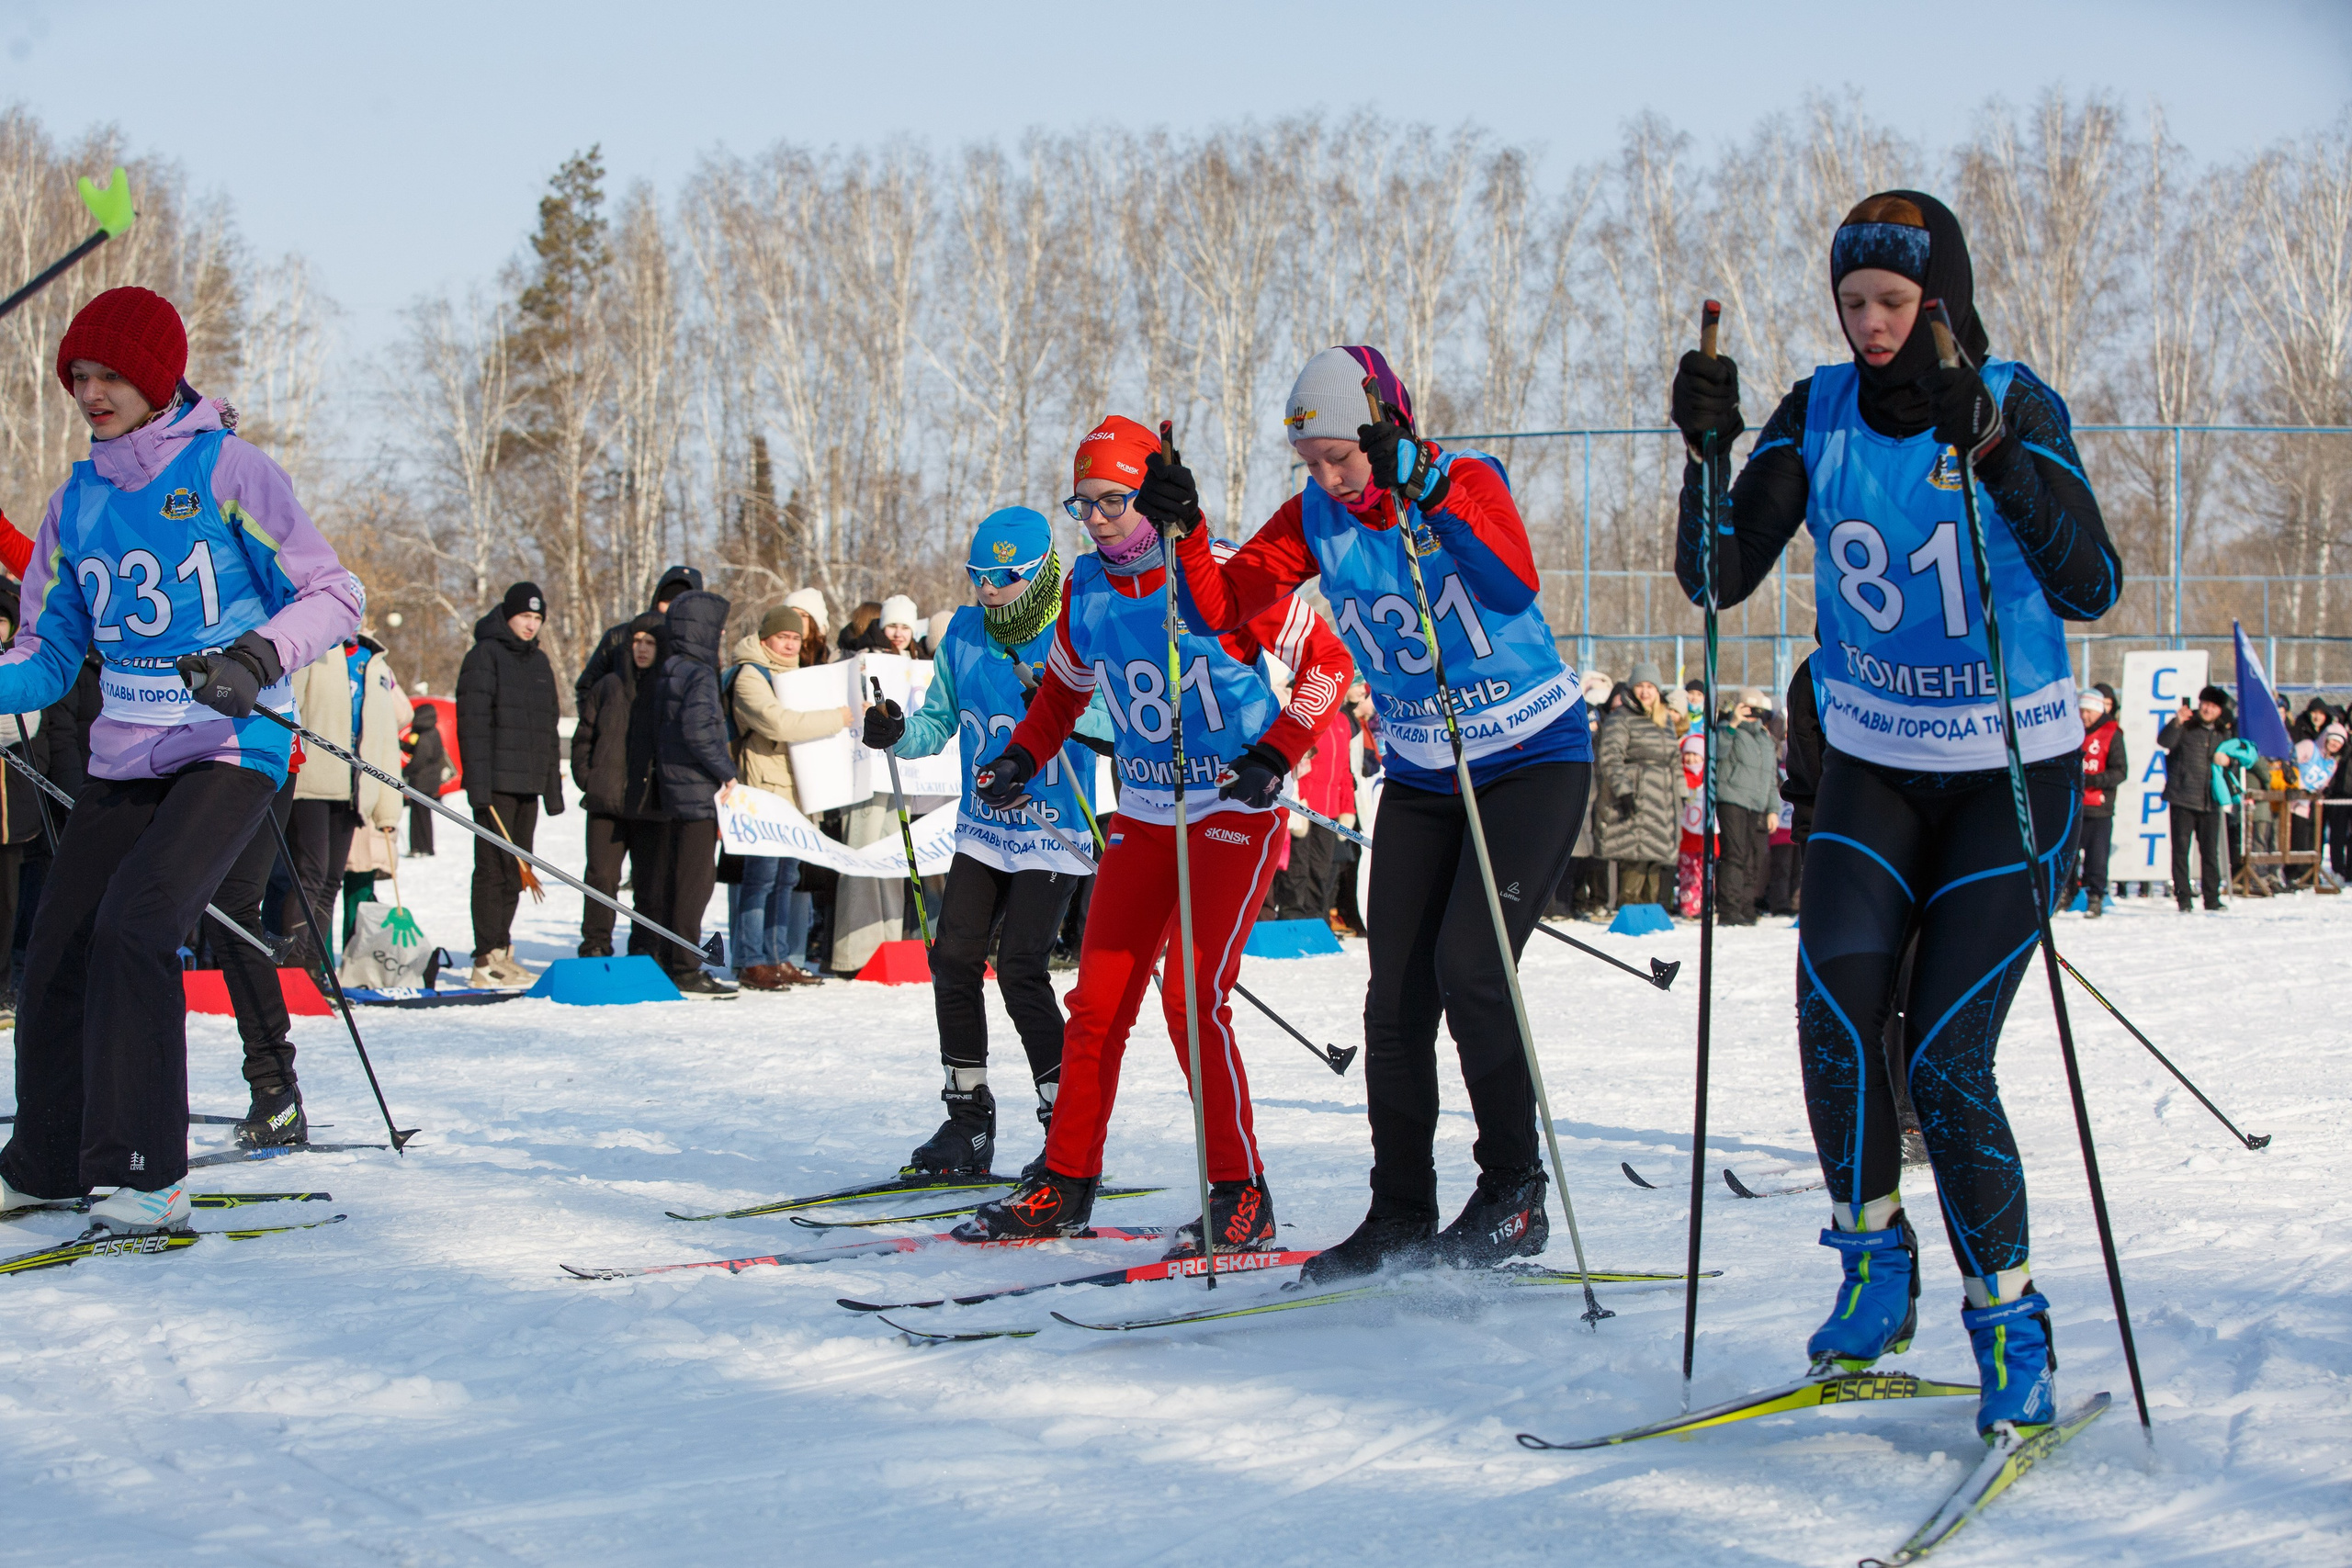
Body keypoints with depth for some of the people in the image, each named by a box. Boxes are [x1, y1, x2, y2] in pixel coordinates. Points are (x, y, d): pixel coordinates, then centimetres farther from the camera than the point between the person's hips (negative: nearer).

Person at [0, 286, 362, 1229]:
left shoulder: (228, 471, -7)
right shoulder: (78, 503, 9)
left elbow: (335, 596, -8)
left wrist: (259, 657, -25)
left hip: (230, 751, -6)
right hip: (122, 762, 6)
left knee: (134, 924, -24)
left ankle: (145, 1175, -19)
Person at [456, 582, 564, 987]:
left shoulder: (539, 662, 19)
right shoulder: (485, 656, -5)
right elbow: (472, 723, -12)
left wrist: (553, 786, 17)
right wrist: (478, 783, -19)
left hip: (529, 785, 7)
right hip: (497, 784, -7)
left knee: (515, 872, 9)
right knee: (493, 869, -9)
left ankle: (501, 951, 15)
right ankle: (487, 958, -9)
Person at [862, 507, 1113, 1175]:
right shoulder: (965, 633, 5)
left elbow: (1116, 728, -20)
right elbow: (938, 722, 11)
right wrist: (898, 734, -10)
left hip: (1052, 835, -6)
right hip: (982, 831, 6)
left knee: (1020, 970, -15)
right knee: (953, 959, -3)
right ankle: (968, 1119, 11)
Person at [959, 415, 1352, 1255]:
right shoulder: (1087, 587, 1)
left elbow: (1327, 660, -10)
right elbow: (1065, 683, 20)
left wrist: (1274, 755, -19)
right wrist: (1018, 757, 6)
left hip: (1235, 814, -6)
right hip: (1142, 815, 6)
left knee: (1191, 997, -15)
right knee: (1097, 1002, 4)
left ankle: (1243, 1194, -4)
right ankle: (1064, 1185, 15)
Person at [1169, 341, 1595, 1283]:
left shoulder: (1467, 481, -15)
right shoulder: (1317, 518, -2)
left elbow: (1516, 585, -33)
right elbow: (1225, 604, -6)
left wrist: (1426, 495, -38)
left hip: (1533, 757, -5)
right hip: (1419, 778, 6)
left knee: (1469, 968, -18)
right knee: (1397, 996, 0)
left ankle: (1515, 1196, -5)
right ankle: (1400, 1213, 9)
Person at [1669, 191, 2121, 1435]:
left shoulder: (2018, 408, -13)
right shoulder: (1820, 413, -3)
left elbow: (2090, 589, -26)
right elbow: (1718, 578, -9)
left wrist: (1989, 453, -37)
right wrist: (1710, 450, -24)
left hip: (2013, 777, -3)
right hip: (1873, 770, 3)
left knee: (1945, 1062, -12)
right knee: (1833, 996, -21)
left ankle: (2008, 1328, 5)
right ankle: (1874, 1260, 0)